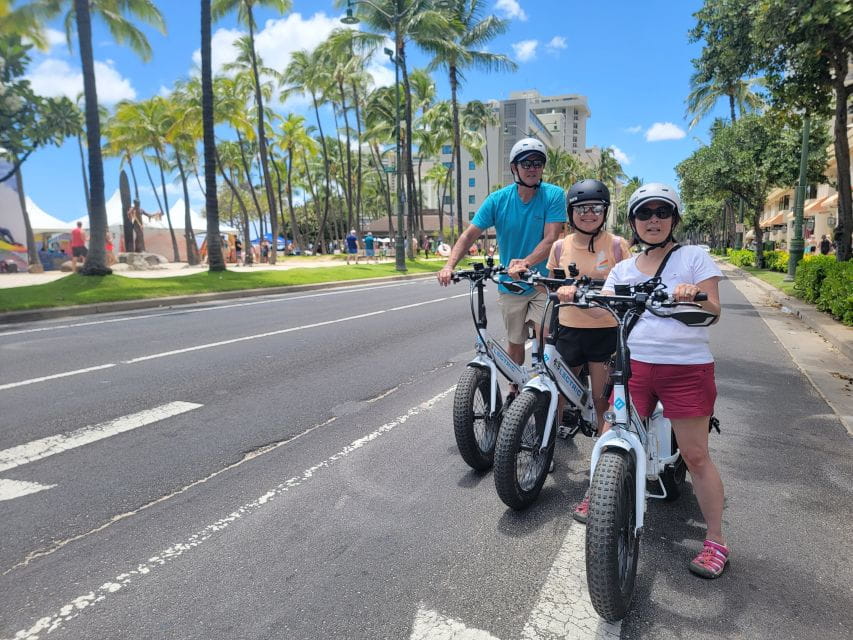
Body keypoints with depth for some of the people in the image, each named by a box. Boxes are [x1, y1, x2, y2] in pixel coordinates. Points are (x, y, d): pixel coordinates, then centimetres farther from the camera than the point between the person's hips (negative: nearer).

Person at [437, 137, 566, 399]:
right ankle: (514, 389, 36)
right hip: (510, 286, 2)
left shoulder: (554, 195, -11)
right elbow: (469, 234, -10)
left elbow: (550, 239, -20)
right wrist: (449, 266, -25)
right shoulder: (498, 199, -7)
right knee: (515, 342, 16)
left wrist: (524, 263, -37)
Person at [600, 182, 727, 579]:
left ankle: (716, 541, 20)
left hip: (687, 367, -3)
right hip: (635, 364, 3)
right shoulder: (623, 269, 13)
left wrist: (694, 297, -26)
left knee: (695, 456, 3)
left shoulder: (695, 257, 3)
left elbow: (713, 312, -4)